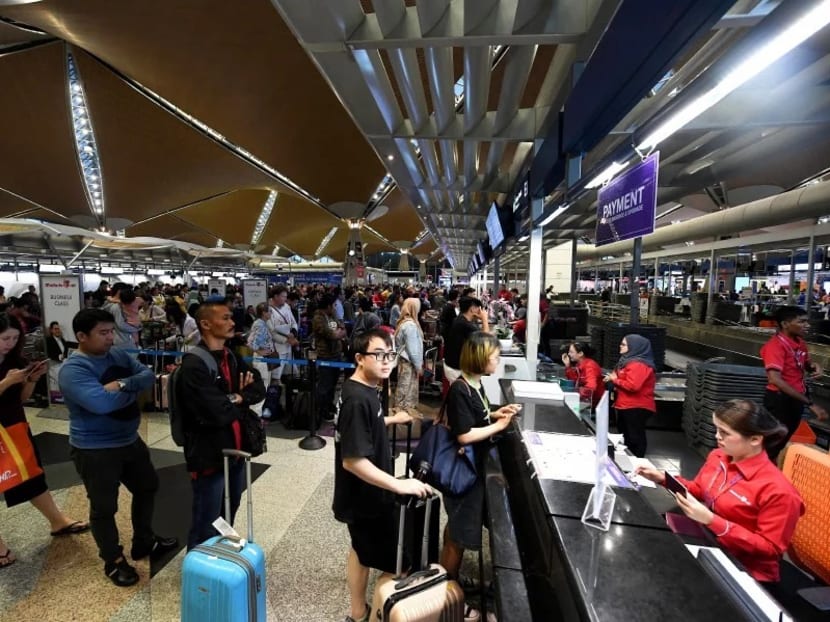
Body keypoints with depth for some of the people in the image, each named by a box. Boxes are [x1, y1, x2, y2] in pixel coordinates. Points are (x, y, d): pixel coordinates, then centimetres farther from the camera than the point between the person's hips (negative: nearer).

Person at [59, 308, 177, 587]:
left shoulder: (118, 355, 0)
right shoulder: (73, 369, -22)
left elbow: (148, 375, -6)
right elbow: (101, 402, -35)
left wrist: (123, 384, -25)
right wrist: (133, 390, -18)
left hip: (130, 440, 8)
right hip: (94, 449, -8)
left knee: (147, 487, 21)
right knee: (104, 507, 10)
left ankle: (143, 542, 41)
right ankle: (113, 561, 32)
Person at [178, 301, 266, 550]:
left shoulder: (231, 357, 6)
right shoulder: (194, 365, -20)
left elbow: (259, 389, 4)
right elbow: (217, 414, -26)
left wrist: (236, 398, -15)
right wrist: (241, 403, -7)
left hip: (235, 448, 8)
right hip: (209, 453, -8)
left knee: (229, 513, 26)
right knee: (206, 525, 9)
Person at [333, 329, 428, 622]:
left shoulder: (363, 389, 0)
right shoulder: (357, 399, -30)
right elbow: (353, 460, -32)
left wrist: (391, 419, 22)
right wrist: (399, 485, -30)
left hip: (364, 494, 10)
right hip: (366, 498, -10)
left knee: (362, 552, 26)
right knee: (395, 565, 9)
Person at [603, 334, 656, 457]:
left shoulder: (638, 365, -19)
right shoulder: (628, 361, 14)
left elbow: (632, 386, -30)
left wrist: (615, 380, -16)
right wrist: (612, 377, 7)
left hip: (636, 407, -11)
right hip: (626, 406, 11)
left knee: (634, 437, 0)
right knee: (625, 435, 18)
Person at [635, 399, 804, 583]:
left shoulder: (777, 491, -22)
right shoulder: (717, 456, -2)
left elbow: (770, 548, -19)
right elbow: (699, 490, 15)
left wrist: (711, 520, -28)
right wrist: (664, 478, -2)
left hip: (745, 571, -6)